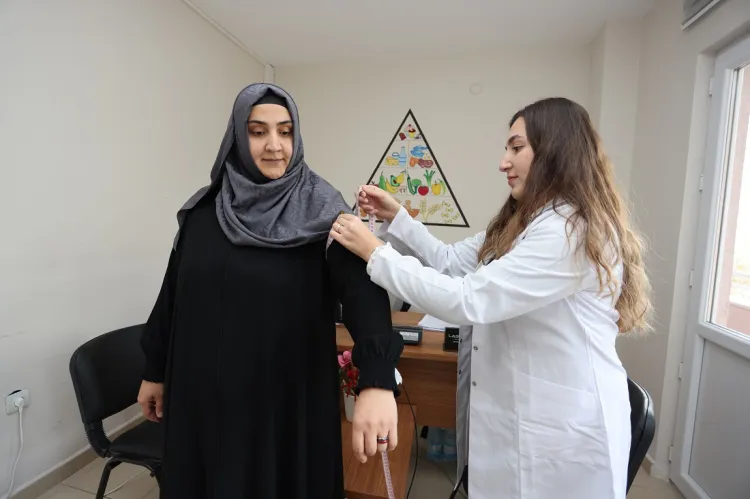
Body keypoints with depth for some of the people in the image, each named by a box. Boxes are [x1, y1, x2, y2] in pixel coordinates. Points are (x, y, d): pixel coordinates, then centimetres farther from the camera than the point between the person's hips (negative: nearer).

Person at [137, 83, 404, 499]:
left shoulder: (320, 210, -12)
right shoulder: (204, 208, 1)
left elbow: (363, 287, -26)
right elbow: (174, 292, 8)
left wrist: (376, 382, -40)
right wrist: (156, 371, 14)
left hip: (287, 395, -3)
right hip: (204, 392, 4)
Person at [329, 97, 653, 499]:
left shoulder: (573, 230, -25)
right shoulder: (522, 222, 8)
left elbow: (467, 300, -31)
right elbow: (453, 262, 5)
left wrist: (375, 253, -24)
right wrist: (395, 218, -1)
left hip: (563, 428, -8)